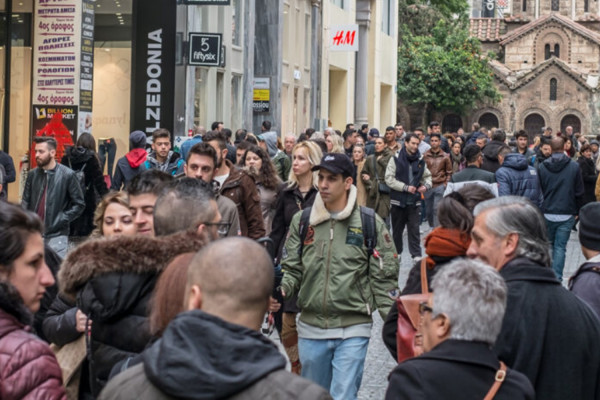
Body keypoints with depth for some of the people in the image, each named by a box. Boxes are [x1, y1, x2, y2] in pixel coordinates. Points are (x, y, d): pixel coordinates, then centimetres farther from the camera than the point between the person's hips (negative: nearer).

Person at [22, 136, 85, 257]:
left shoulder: (67, 175, -6)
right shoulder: (33, 174, 5)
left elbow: (79, 204, -2)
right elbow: (25, 202, 11)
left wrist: (62, 220, -9)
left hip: (57, 235, -4)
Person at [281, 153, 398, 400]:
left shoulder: (370, 223, -3)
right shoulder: (302, 221, 3)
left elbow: (384, 279, -1)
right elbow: (292, 269, 5)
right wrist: (282, 289, -16)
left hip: (353, 329, -3)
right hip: (311, 327, 3)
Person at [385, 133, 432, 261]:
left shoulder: (420, 161, 5)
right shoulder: (396, 159, -5)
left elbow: (427, 176, 18)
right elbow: (389, 178, -9)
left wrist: (426, 185, -5)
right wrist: (405, 187, -16)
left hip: (414, 201, 2)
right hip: (398, 199, -2)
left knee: (414, 229, -2)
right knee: (397, 229, 10)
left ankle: (416, 255, 0)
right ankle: (397, 253, 24)